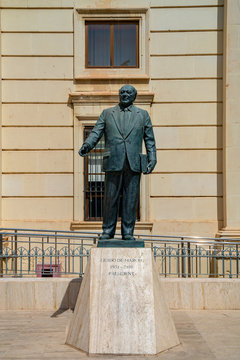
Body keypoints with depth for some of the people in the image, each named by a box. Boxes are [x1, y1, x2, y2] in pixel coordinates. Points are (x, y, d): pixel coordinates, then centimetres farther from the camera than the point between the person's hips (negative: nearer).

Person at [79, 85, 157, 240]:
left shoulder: (143, 114, 15)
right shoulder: (107, 113, 14)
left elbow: (149, 139, 12)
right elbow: (96, 132, 3)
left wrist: (152, 159, 0)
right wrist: (87, 145, -16)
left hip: (134, 163, 1)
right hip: (113, 163, 0)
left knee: (131, 199, 1)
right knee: (110, 198, 1)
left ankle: (128, 232, 10)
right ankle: (108, 231, 12)